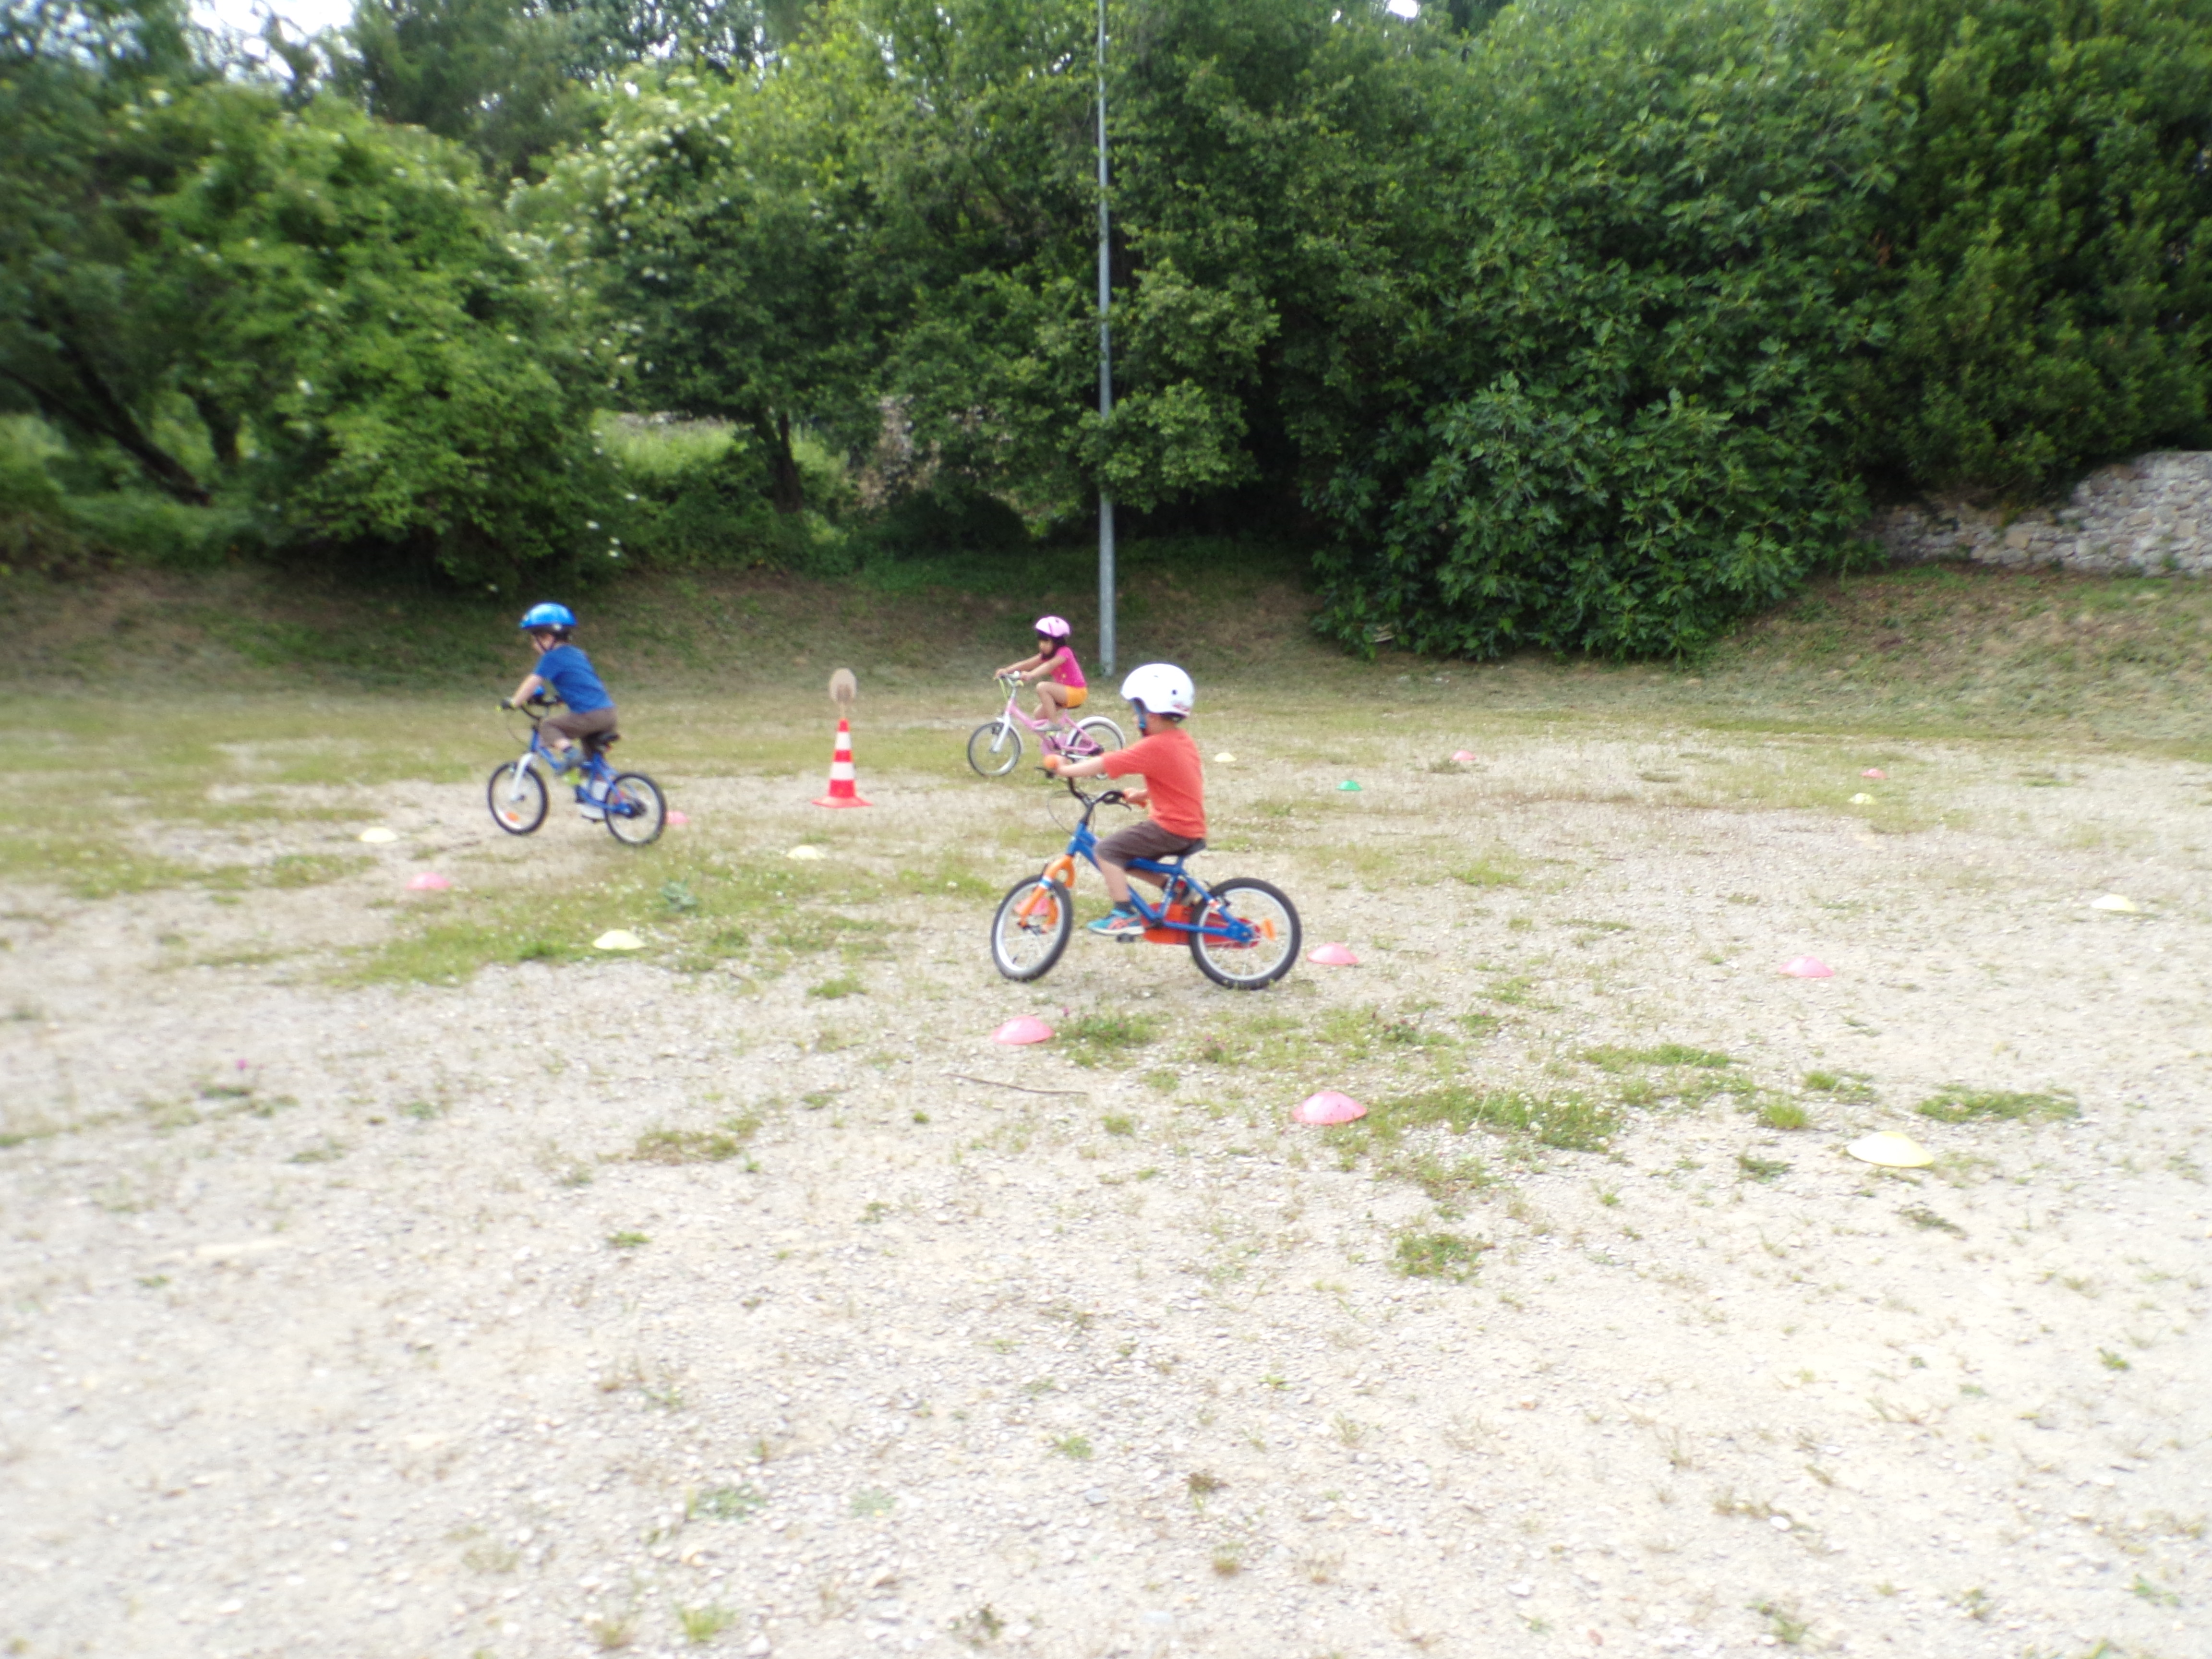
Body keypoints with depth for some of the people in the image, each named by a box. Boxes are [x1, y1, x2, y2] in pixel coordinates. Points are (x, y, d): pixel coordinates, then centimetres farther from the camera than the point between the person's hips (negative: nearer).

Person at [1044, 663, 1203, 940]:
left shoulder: (1154, 747, -18)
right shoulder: (1183, 740, 10)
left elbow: (1104, 764, -19)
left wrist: (1064, 769, -9)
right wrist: (1145, 795, 17)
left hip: (1172, 829, -10)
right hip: (1193, 829, 10)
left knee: (1107, 849, -10)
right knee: (1126, 858, 20)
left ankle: (1125, 915, -9)